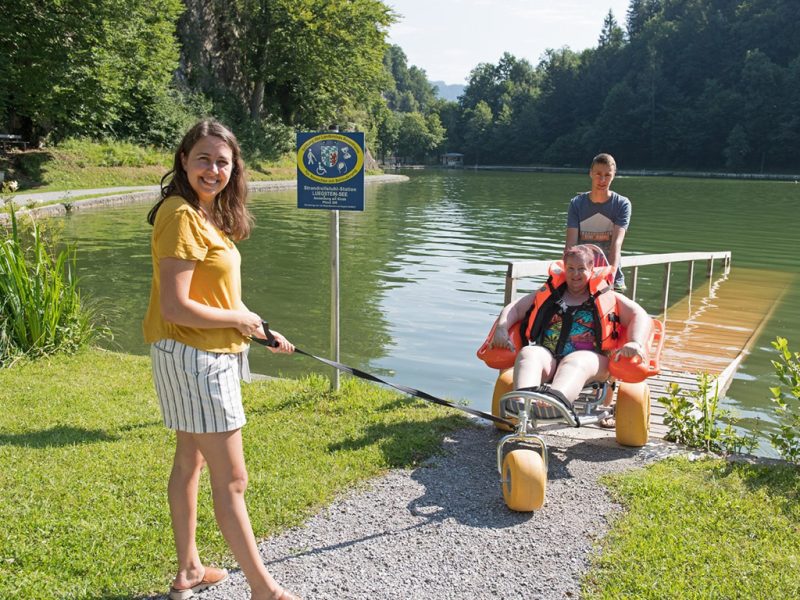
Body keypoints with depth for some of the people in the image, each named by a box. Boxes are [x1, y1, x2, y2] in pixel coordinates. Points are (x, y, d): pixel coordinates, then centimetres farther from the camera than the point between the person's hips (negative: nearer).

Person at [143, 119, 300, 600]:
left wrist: (263, 332, 14)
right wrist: (240, 319, -12)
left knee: (190, 461, 20)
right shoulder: (181, 215, -19)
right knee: (231, 479, -2)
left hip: (211, 355, 11)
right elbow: (175, 308, -25)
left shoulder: (209, 214, 11)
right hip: (194, 357, -11)